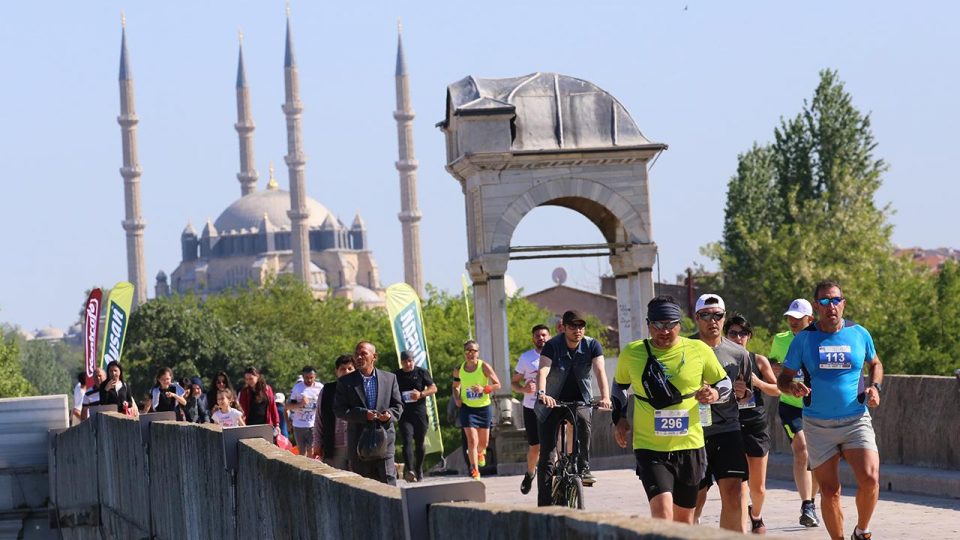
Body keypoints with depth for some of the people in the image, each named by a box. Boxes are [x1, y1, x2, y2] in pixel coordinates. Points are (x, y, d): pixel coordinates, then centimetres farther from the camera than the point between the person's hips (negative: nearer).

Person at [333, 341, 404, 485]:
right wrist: (363, 414, -15)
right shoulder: (346, 382, 4)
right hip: (358, 440, 0)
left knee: (388, 480, -6)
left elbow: (398, 405, 12)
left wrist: (390, 415, -11)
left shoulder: (389, 378, 9)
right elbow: (339, 410, -2)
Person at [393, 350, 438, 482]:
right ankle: (409, 470, -32)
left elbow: (433, 388, 2)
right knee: (407, 441, -18)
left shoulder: (422, 372, 5)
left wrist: (421, 394, -15)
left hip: (420, 413, 1)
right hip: (404, 414, -1)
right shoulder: (396, 375, 9)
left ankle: (419, 470, 25)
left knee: (419, 443, 8)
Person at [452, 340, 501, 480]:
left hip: (483, 407, 0)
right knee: (472, 440, -14)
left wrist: (483, 389, -26)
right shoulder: (458, 369, -3)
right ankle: (474, 471, -9)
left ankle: (480, 453, 51)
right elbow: (455, 386, 14)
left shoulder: (484, 367, -11)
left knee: (483, 441, 14)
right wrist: (457, 398, -5)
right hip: (467, 407, 0)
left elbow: (497, 384, -9)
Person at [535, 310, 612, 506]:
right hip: (552, 402, -1)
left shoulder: (592, 346, -9)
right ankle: (544, 503, -1)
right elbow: (543, 371, -30)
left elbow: (600, 371, -22)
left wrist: (605, 397, -40)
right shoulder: (552, 346, -14)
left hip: (580, 400, 1)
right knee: (546, 455, -6)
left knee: (583, 419, -36)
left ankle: (584, 468, -24)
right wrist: (541, 394, -50)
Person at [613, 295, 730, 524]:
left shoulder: (699, 350, -2)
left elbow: (725, 383, 11)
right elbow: (619, 384, 20)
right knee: (662, 512, -21)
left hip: (689, 446, 2)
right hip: (649, 448, -2)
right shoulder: (632, 353, 0)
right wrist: (620, 418, 8)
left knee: (684, 520, 13)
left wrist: (715, 394, -11)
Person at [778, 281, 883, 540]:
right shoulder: (803, 339, 1)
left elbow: (875, 364, 22)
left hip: (856, 421, 0)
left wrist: (875, 387, 2)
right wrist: (792, 387, -17)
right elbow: (783, 378, 6)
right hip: (818, 426, 0)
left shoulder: (859, 334, 4)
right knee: (829, 491, 3)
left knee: (869, 480, -18)